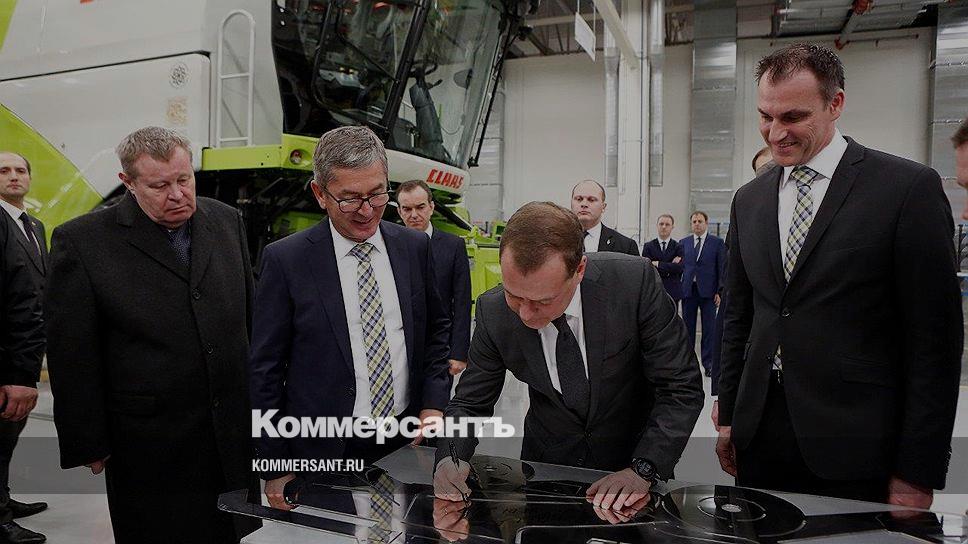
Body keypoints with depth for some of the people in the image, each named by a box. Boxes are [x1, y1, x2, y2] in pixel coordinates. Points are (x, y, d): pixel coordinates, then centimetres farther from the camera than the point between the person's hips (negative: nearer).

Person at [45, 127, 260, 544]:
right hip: (150, 443, -3)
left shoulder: (225, 220, 3)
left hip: (235, 429, 4)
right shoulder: (81, 241, -10)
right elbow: (73, 355, -7)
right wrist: (88, 444, -5)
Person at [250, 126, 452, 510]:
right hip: (324, 451, -3)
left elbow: (438, 329, 13)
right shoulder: (285, 260, -10)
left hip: (407, 445, 4)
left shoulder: (415, 247, 1)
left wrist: (434, 402, 0)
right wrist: (274, 469, -4)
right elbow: (265, 370, -6)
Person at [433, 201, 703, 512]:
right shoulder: (493, 312, -17)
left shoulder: (634, 282, -24)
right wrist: (450, 458, -23)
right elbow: (470, 403, -5)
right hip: (547, 463, 1)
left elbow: (681, 388, -17)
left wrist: (643, 469, -26)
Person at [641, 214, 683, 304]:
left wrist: (658, 264, -10)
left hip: (672, 292, 0)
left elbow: (679, 268, -9)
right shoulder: (648, 246, 6)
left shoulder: (678, 247, 5)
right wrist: (670, 266, -10)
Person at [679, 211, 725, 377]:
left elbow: (722, 268, 1)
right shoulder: (683, 243, 11)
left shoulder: (717, 242, 3)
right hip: (688, 290, 2)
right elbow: (681, 265, 10)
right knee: (688, 327, 7)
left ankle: (708, 363, 8)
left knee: (709, 328, 1)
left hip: (708, 291, -2)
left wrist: (720, 291, -6)